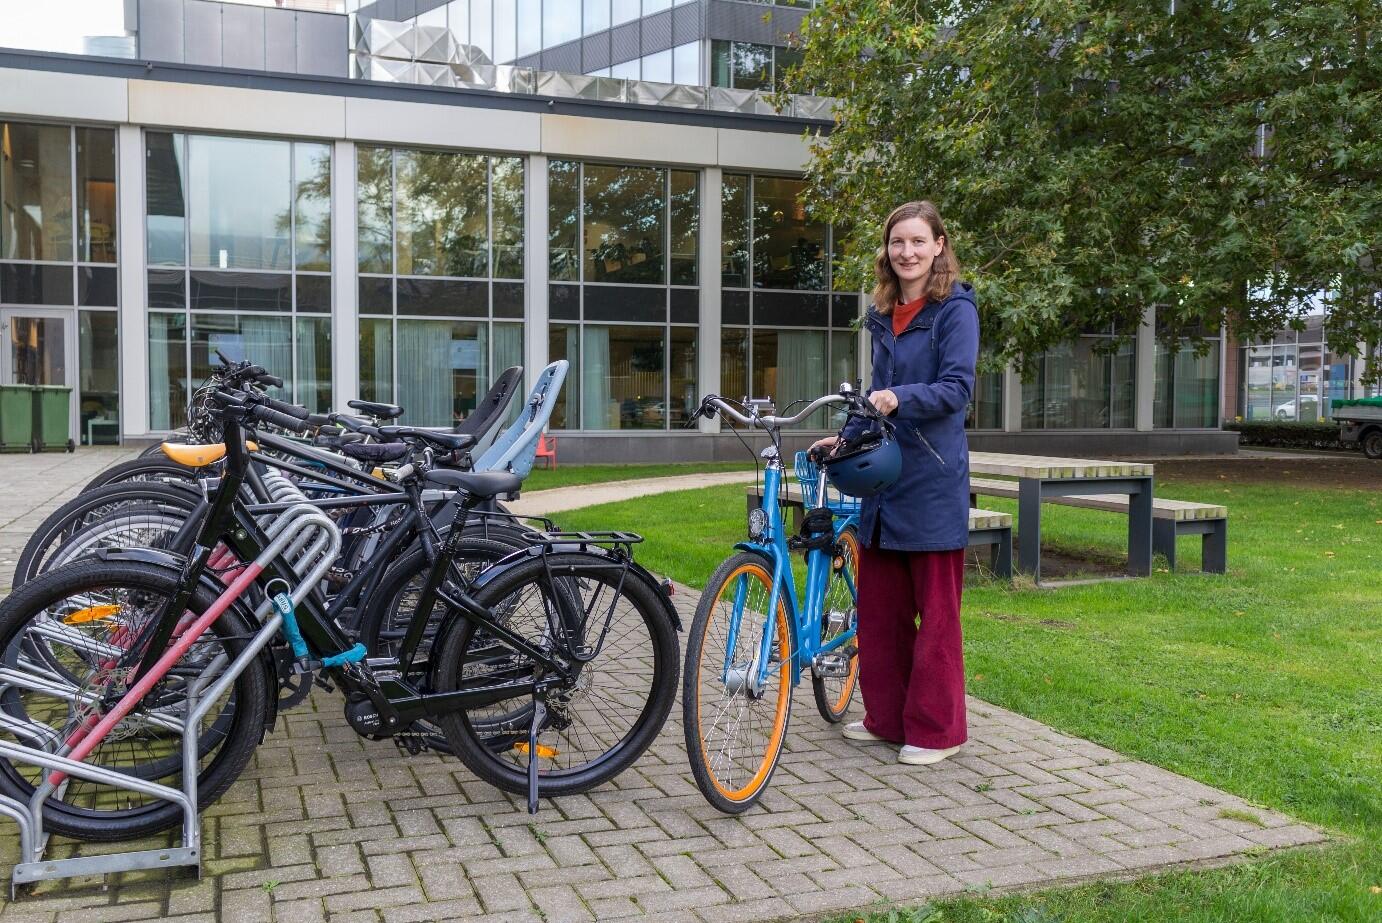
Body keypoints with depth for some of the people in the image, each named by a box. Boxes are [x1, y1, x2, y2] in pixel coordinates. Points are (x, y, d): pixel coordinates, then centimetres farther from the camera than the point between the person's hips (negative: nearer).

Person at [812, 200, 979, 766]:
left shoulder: (956, 310, -5)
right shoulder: (884, 317, 16)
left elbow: (957, 388, -16)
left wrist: (900, 397, -30)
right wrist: (846, 437, 16)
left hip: (932, 477, -7)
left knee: (935, 609, 0)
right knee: (878, 604, 11)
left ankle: (936, 729, 10)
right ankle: (886, 717, 24)